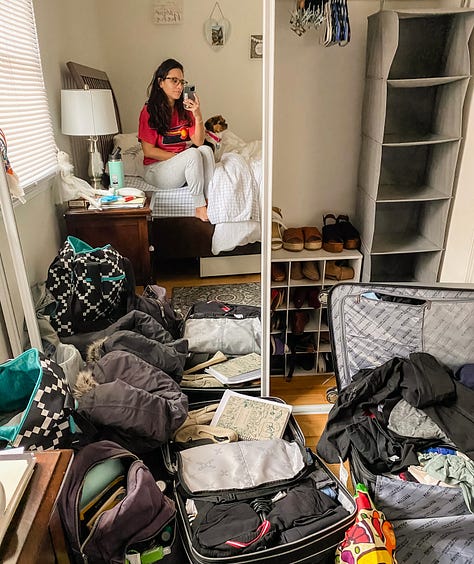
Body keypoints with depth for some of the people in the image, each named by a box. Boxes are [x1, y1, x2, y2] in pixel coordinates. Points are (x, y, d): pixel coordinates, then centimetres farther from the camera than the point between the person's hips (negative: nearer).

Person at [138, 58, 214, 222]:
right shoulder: (149, 111, -7)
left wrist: (198, 116, -16)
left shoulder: (185, 109, 6)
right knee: (193, 154, -30)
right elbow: (148, 151, -11)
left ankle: (210, 201, -25)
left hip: (181, 166, 5)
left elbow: (198, 142, -2)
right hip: (157, 168, -5)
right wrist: (180, 156, -14)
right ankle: (199, 207, -23)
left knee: (206, 149, -23)